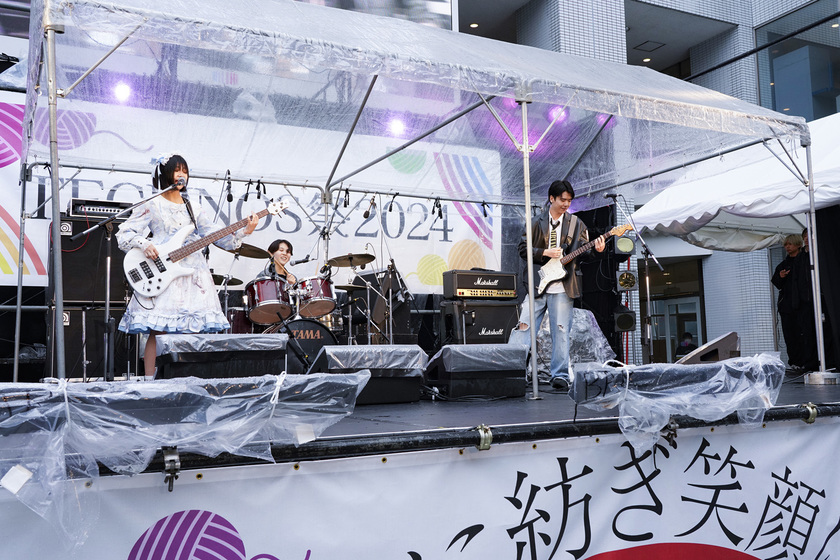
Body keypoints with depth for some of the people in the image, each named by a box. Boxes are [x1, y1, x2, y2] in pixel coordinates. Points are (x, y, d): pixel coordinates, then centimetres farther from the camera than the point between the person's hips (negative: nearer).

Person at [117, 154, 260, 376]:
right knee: (157, 332, -10)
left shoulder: (193, 208, 20)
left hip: (193, 276, 4)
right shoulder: (152, 205, 6)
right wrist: (144, 244, -17)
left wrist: (243, 232, -2)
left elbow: (214, 236, 12)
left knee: (193, 331, -1)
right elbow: (124, 234, 2)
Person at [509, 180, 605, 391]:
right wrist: (545, 253, -9)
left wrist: (596, 250, -18)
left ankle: (560, 376, 5)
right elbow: (523, 248, 4)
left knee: (561, 331, -1)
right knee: (524, 325, -3)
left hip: (562, 288, -1)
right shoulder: (537, 223, 9)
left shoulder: (576, 224, 9)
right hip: (538, 284, 1)